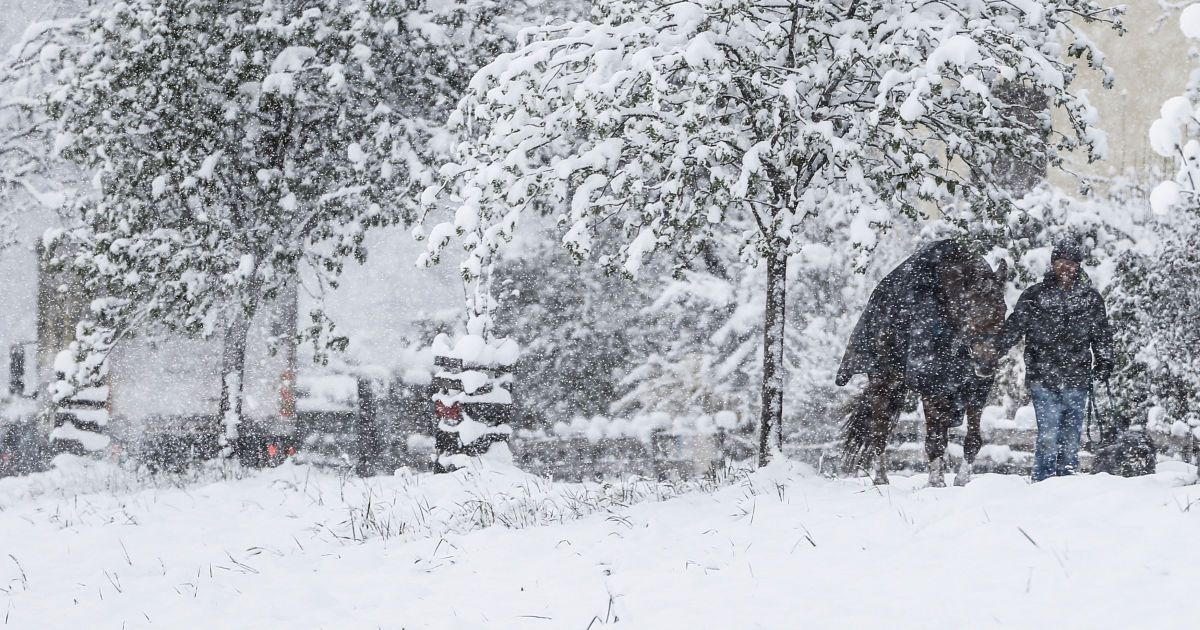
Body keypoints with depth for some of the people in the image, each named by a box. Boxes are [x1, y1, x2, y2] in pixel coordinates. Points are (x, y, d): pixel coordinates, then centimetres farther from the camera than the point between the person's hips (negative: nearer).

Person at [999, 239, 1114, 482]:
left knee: (1071, 437, 8)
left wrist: (1104, 362, 4)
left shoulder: (1090, 298, 9)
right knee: (1048, 436, -11)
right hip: (1042, 378, -3)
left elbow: (1102, 335, 16)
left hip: (1077, 381, 3)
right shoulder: (1034, 296, 2)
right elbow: (1014, 327, 1)